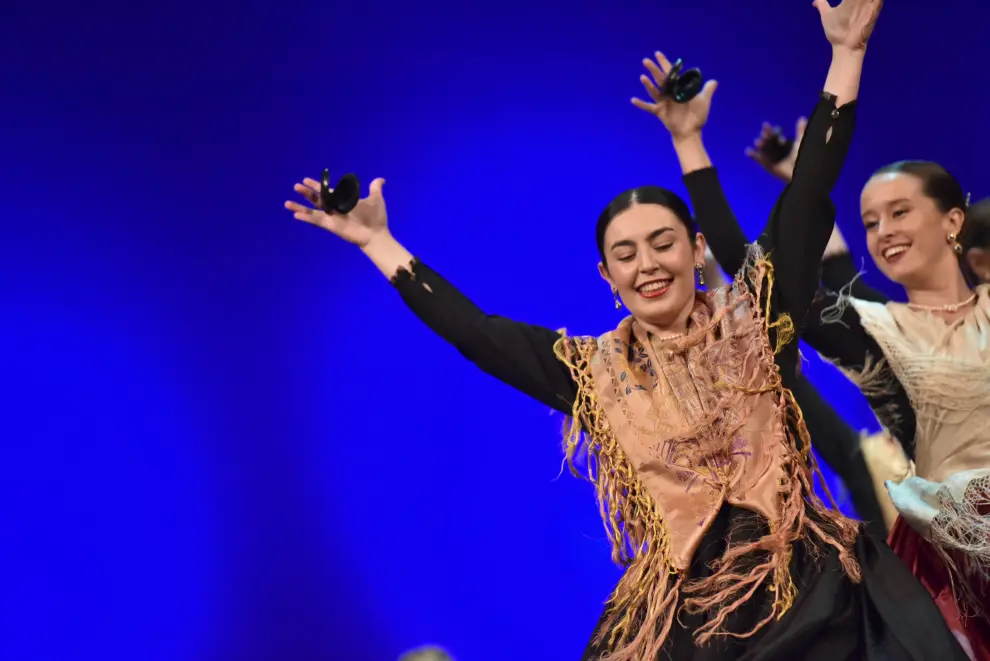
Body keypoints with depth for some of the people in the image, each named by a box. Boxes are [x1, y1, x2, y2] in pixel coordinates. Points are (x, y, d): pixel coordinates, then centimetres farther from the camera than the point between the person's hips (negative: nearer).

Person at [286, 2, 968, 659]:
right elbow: (472, 330, 4)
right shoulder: (590, 371, 3)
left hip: (812, 593, 0)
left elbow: (808, 194, -3)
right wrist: (377, 242, 7)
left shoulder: (755, 320, 1)